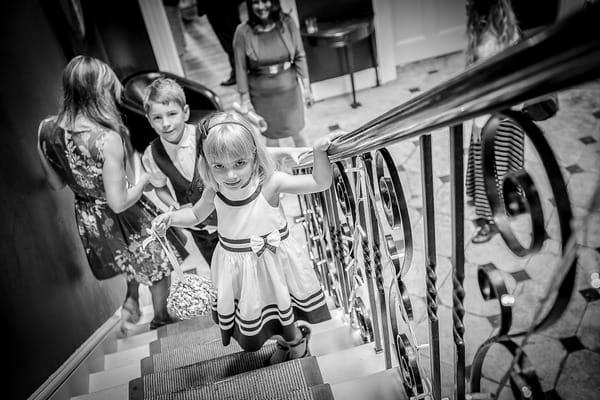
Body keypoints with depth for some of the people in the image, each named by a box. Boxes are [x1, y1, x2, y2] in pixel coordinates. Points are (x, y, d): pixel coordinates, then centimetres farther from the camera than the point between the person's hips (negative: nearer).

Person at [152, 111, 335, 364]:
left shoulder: (269, 182, -27)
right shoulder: (214, 191, -15)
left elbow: (320, 183, -24)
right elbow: (196, 214, 5)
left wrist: (319, 151, -38)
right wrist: (171, 217, -12)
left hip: (271, 261, -4)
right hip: (237, 266, 5)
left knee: (282, 307, 19)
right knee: (249, 314, 24)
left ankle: (297, 341, 54)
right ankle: (284, 342, 55)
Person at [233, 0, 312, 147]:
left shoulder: (287, 23, -9)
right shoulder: (243, 32, -14)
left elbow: (300, 56, -2)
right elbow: (241, 68, -7)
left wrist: (306, 87, -2)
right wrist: (244, 99, -5)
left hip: (289, 88, 1)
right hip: (262, 93, -1)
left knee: (296, 132, 13)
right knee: (271, 137, 13)